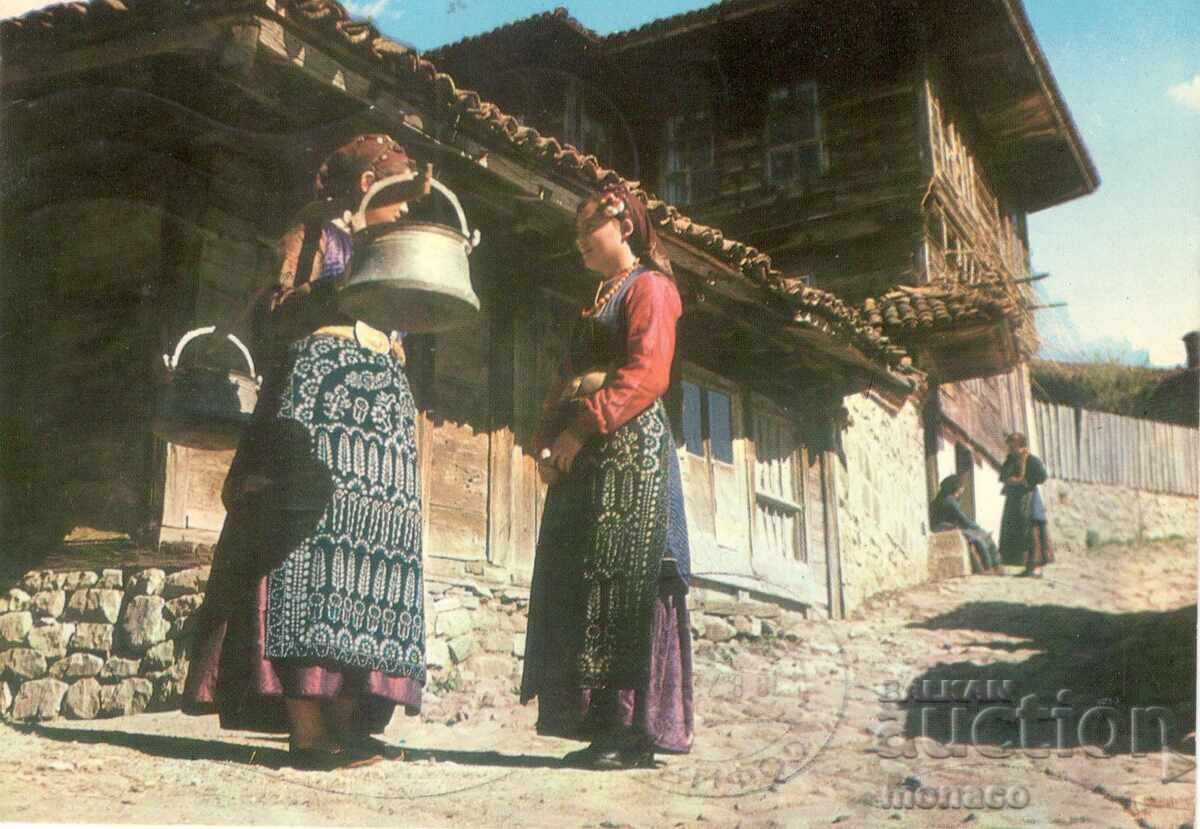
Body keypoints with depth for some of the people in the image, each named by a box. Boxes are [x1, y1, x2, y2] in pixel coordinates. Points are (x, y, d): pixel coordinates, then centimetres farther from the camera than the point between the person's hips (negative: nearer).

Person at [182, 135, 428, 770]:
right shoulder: (316, 231, 7)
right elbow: (284, 312, -5)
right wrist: (344, 288, -18)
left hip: (380, 398, 8)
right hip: (321, 382, -8)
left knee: (366, 549, -1)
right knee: (312, 545, -14)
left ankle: (345, 720, -2)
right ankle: (306, 726, -16)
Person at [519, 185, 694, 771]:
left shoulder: (650, 286, 0)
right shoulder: (597, 302, 27)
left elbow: (647, 374, -14)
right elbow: (567, 380, 22)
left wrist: (581, 429, -19)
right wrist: (547, 437, 5)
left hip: (629, 441, -9)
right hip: (582, 456, 9)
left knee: (619, 579, -11)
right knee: (575, 585, 3)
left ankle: (633, 733, -8)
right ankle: (603, 727, 7)